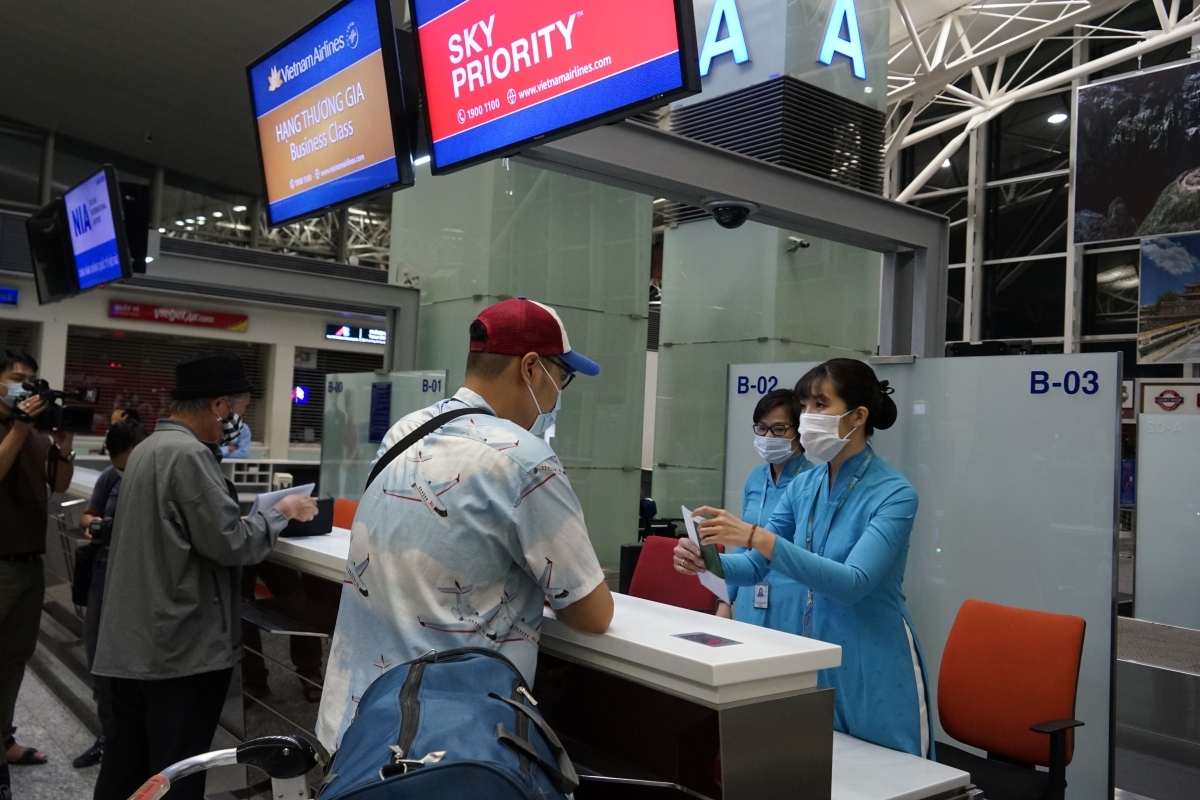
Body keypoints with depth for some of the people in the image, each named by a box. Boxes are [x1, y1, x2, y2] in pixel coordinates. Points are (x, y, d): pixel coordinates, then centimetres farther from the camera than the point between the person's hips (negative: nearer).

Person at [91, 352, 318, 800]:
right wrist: (281, 513, -5)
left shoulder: (150, 448, 12)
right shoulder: (189, 454, -19)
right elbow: (231, 544, -20)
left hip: (132, 641, 9)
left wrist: (266, 513, 12)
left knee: (125, 763, 17)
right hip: (181, 645, -9)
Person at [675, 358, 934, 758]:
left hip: (876, 667, -6)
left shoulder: (894, 494, -18)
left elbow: (852, 583, -30)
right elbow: (756, 566, 4)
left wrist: (757, 536, -37)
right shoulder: (804, 486, 1)